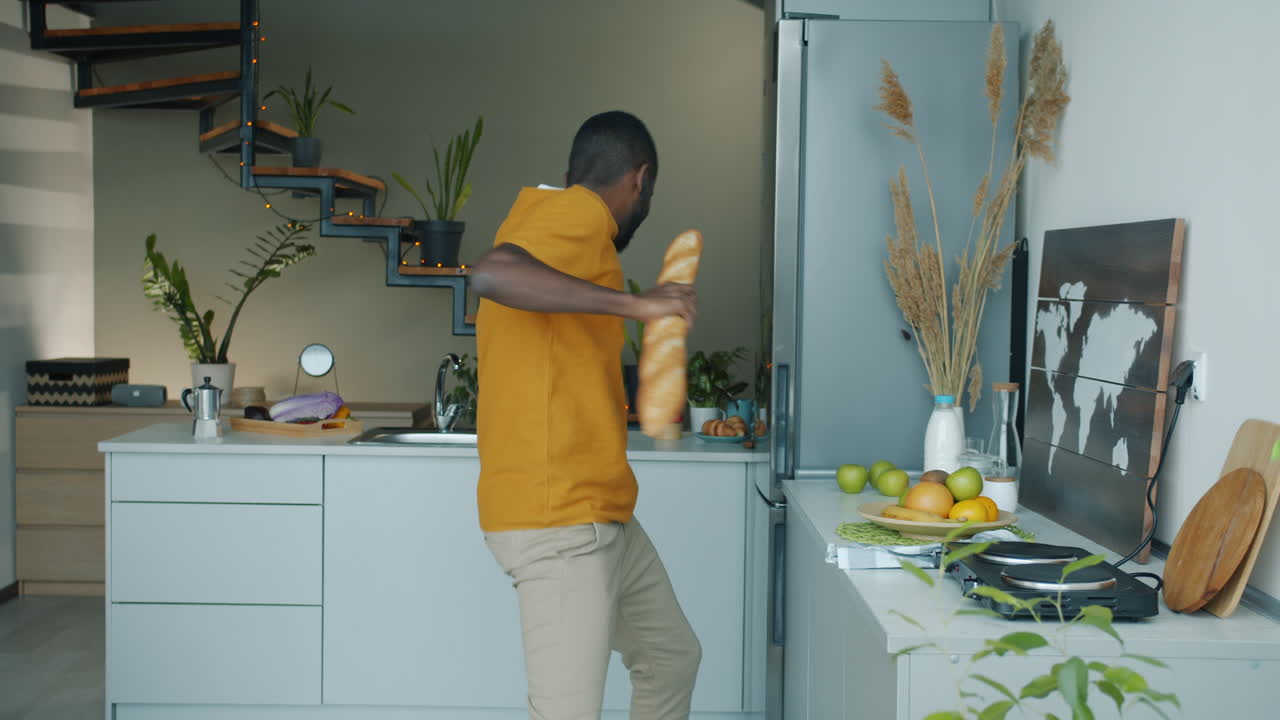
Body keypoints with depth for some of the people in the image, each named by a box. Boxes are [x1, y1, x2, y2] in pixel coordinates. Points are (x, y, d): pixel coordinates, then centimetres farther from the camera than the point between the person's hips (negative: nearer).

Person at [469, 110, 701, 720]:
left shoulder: (542, 212, 17)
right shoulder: (580, 213, -11)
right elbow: (490, 275, -32)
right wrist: (634, 303, -30)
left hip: (598, 513, 11)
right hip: (559, 520, -11)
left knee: (672, 658, 22)